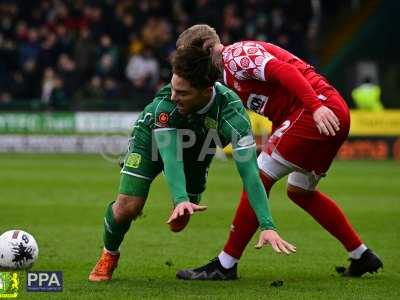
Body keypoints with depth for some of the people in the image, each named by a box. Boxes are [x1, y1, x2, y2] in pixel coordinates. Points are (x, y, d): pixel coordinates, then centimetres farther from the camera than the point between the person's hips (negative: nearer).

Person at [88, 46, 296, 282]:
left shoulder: (232, 113, -40)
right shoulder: (166, 102, -41)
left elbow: (250, 172, -43)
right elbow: (170, 156, -44)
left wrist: (267, 226, -52)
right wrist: (181, 200, -62)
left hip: (196, 151, 2)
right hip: (152, 138, -1)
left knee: (178, 223, -1)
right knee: (127, 208, -15)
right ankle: (109, 255, 17)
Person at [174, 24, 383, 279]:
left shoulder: (234, 56, -6)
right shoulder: (230, 74, 25)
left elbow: (283, 71, -20)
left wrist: (316, 106, -29)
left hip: (322, 112, -10)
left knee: (259, 179, -7)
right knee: (300, 191, 23)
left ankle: (225, 264, -3)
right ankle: (363, 257, 27)